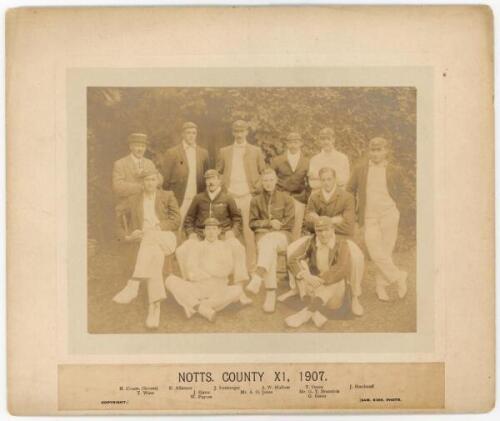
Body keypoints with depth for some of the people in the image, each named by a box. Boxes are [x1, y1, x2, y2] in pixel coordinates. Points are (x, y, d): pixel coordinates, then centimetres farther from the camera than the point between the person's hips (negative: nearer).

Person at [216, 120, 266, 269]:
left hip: (248, 196, -1)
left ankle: (251, 265, 1)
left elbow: (264, 172, 12)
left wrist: (257, 188, 1)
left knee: (249, 231, -5)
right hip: (229, 196, 1)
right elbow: (218, 172, 18)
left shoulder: (256, 151, 9)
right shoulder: (224, 152, 12)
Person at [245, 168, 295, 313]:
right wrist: (269, 223, -4)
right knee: (270, 251, -34)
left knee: (268, 242, -38)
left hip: (282, 234, -1)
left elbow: (289, 222, 8)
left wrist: (277, 225, -7)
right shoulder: (256, 200, 17)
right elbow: (252, 223, 11)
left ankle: (257, 278, -58)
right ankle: (271, 293, -43)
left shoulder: (286, 198, 14)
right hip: (262, 234, 1)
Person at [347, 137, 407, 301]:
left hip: (389, 215, 0)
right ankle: (398, 277, 5)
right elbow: (350, 190, 11)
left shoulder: (393, 172, 2)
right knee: (375, 251, -11)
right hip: (369, 217, 0)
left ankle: (381, 284, 17)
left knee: (386, 251, 3)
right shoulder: (360, 169, 3)